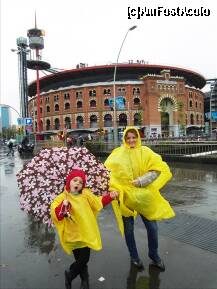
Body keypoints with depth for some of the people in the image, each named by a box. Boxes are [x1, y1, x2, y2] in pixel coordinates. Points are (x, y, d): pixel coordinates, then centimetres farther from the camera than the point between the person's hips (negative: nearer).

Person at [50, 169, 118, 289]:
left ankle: (69, 275, 38)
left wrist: (110, 196, -5)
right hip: (73, 235, -3)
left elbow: (98, 202, 8)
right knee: (82, 260, 5)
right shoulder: (62, 198, -11)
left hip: (86, 233, 3)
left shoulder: (86, 194, 1)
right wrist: (63, 206, -36)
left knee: (84, 259, 10)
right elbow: (56, 216, -18)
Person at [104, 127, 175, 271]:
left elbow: (160, 169, -9)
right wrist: (115, 189, -20)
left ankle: (154, 255, 33)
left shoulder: (145, 152, -2)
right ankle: (134, 256, 37)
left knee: (152, 226, 6)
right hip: (125, 196, 0)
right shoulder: (118, 153, -3)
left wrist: (143, 180, -22)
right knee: (129, 228, 13)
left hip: (144, 195, 1)